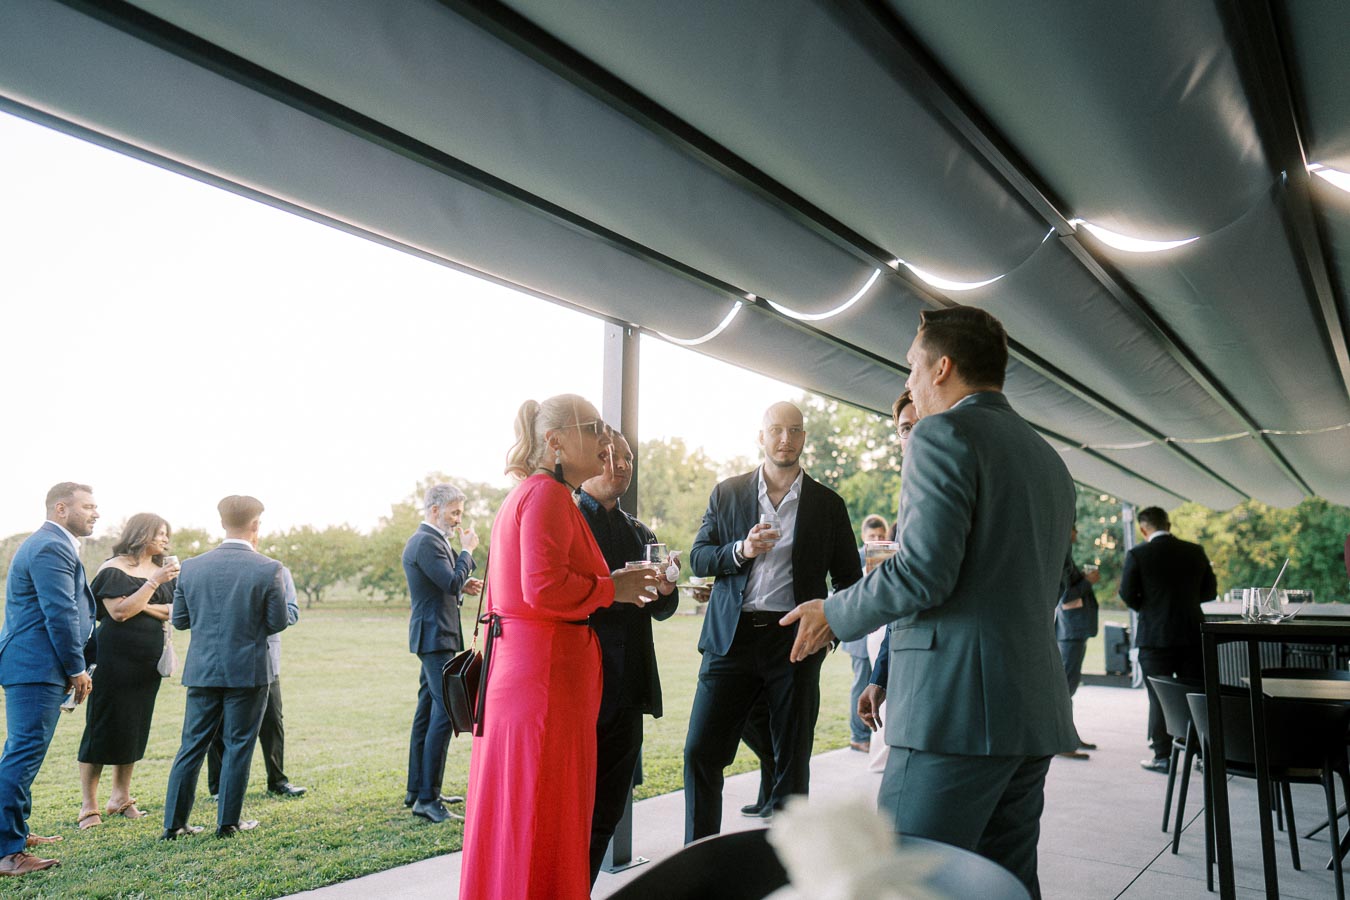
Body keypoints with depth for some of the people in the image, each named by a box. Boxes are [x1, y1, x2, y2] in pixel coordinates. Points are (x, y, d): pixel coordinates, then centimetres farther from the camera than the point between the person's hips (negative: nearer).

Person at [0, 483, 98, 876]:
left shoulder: (51, 545, 19)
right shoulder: (51, 548, -16)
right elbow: (61, 614, -20)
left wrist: (73, 667, 20)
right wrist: (77, 668, -13)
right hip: (38, 668, -11)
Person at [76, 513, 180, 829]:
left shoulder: (163, 571, 12)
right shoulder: (113, 569, -6)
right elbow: (119, 611, -18)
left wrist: (142, 606, -10)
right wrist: (154, 583, -19)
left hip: (148, 664, 6)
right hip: (115, 659, -6)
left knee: (135, 729, 11)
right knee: (103, 728, -1)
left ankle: (121, 797, 22)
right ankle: (89, 806, 9)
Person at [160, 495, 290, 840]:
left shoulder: (191, 567, -2)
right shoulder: (268, 569, -13)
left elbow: (179, 620, 5)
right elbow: (278, 622, -8)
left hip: (203, 670, 4)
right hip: (248, 670, -3)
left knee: (192, 746, 14)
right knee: (238, 746, 8)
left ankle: (174, 823, 20)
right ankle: (228, 822, 15)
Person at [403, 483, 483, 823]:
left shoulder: (428, 540, 17)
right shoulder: (426, 542, -16)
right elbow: (452, 582, -24)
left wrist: (463, 587, 8)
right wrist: (467, 550, -12)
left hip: (431, 637, 11)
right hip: (435, 638, -11)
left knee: (427, 712, 15)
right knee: (445, 712, -11)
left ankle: (417, 789, 24)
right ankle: (427, 798, -6)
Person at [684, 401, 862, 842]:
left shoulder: (828, 504, 7)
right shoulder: (727, 494, 8)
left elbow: (849, 577, 12)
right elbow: (698, 557, 5)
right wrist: (741, 550, -13)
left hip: (795, 641, 0)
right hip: (731, 638, 0)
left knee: (792, 761, 8)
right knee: (700, 752, -1)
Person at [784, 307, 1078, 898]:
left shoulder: (944, 434, -9)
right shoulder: (1049, 458, 19)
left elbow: (922, 571, -19)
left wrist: (834, 614, -4)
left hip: (956, 711, -9)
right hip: (1034, 713, 10)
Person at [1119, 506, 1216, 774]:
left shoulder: (1137, 555, -11)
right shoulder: (1195, 551, 1)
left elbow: (1127, 595, -9)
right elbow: (1210, 591, 8)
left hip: (1155, 636, -3)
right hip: (1192, 634, 3)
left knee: (1159, 699, 6)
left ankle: (1163, 757, 10)